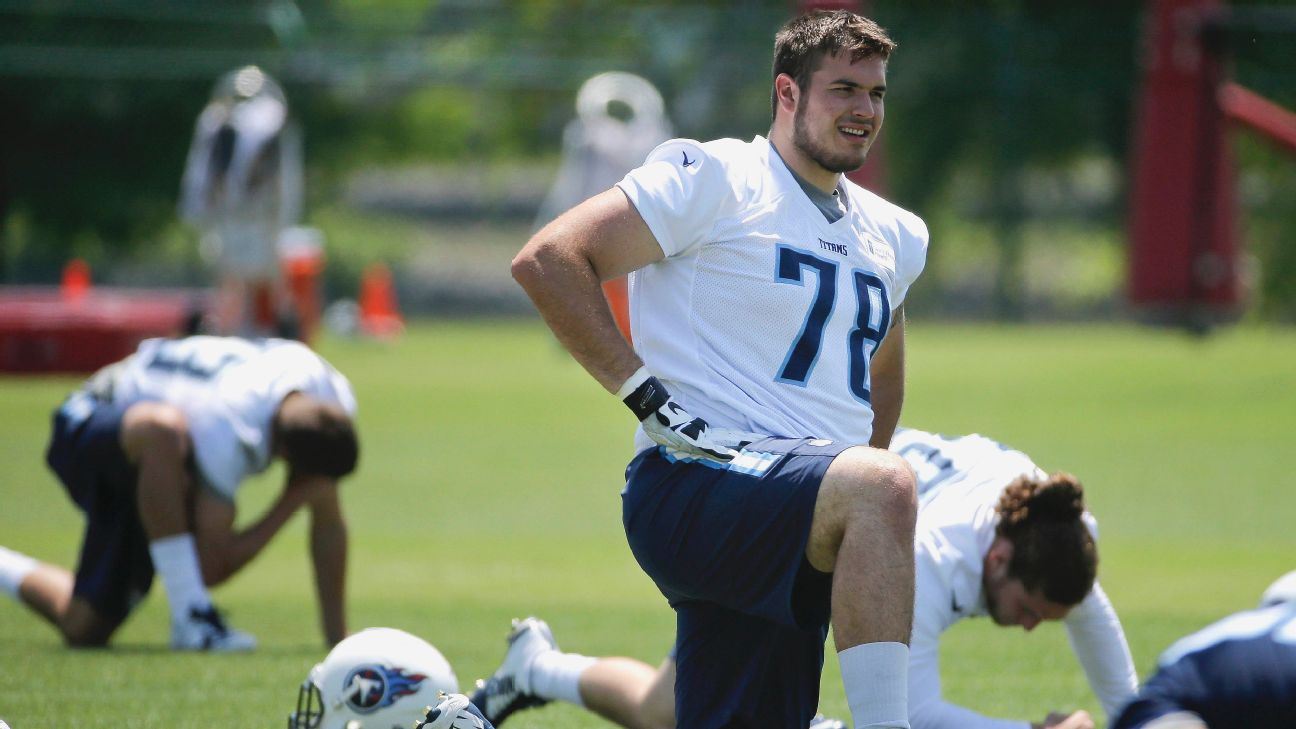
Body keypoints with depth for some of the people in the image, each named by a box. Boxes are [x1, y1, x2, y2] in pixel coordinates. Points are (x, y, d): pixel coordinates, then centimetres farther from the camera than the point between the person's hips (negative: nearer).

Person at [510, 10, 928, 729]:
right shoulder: (716, 179, -2)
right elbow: (546, 260, -9)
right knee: (884, 485, -33)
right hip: (697, 482, -8)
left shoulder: (890, 236, 21)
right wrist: (649, 397, -13)